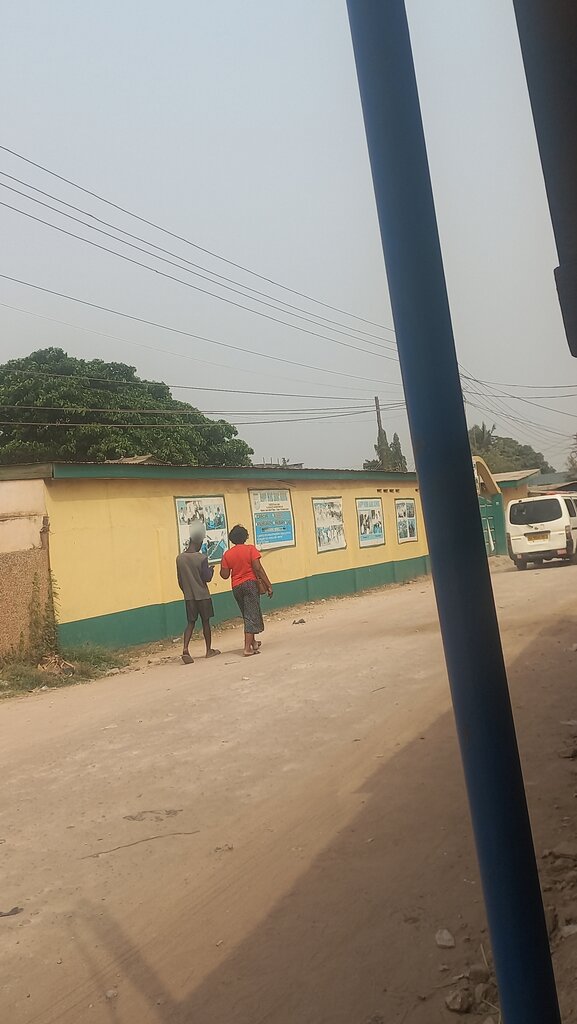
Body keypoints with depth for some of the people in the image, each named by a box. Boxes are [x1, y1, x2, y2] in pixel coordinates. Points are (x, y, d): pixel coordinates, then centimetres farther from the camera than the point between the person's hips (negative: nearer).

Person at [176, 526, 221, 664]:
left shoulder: (180, 558, 0)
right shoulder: (202, 558, -14)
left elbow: (179, 580, 6)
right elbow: (207, 578, -12)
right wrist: (211, 570, 8)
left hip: (188, 597, 3)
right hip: (202, 596, -3)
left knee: (190, 623, 7)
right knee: (205, 622, 9)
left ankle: (185, 649, -11)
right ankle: (209, 650, 19)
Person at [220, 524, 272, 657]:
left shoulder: (227, 554, 3)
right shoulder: (250, 549, -7)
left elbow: (225, 575, 1)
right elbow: (258, 568, -13)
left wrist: (221, 569, 22)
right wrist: (268, 585, -11)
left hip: (236, 587, 4)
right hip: (250, 583, -4)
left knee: (247, 615, 20)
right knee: (251, 616, -4)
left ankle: (253, 642, 32)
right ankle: (248, 648, -11)